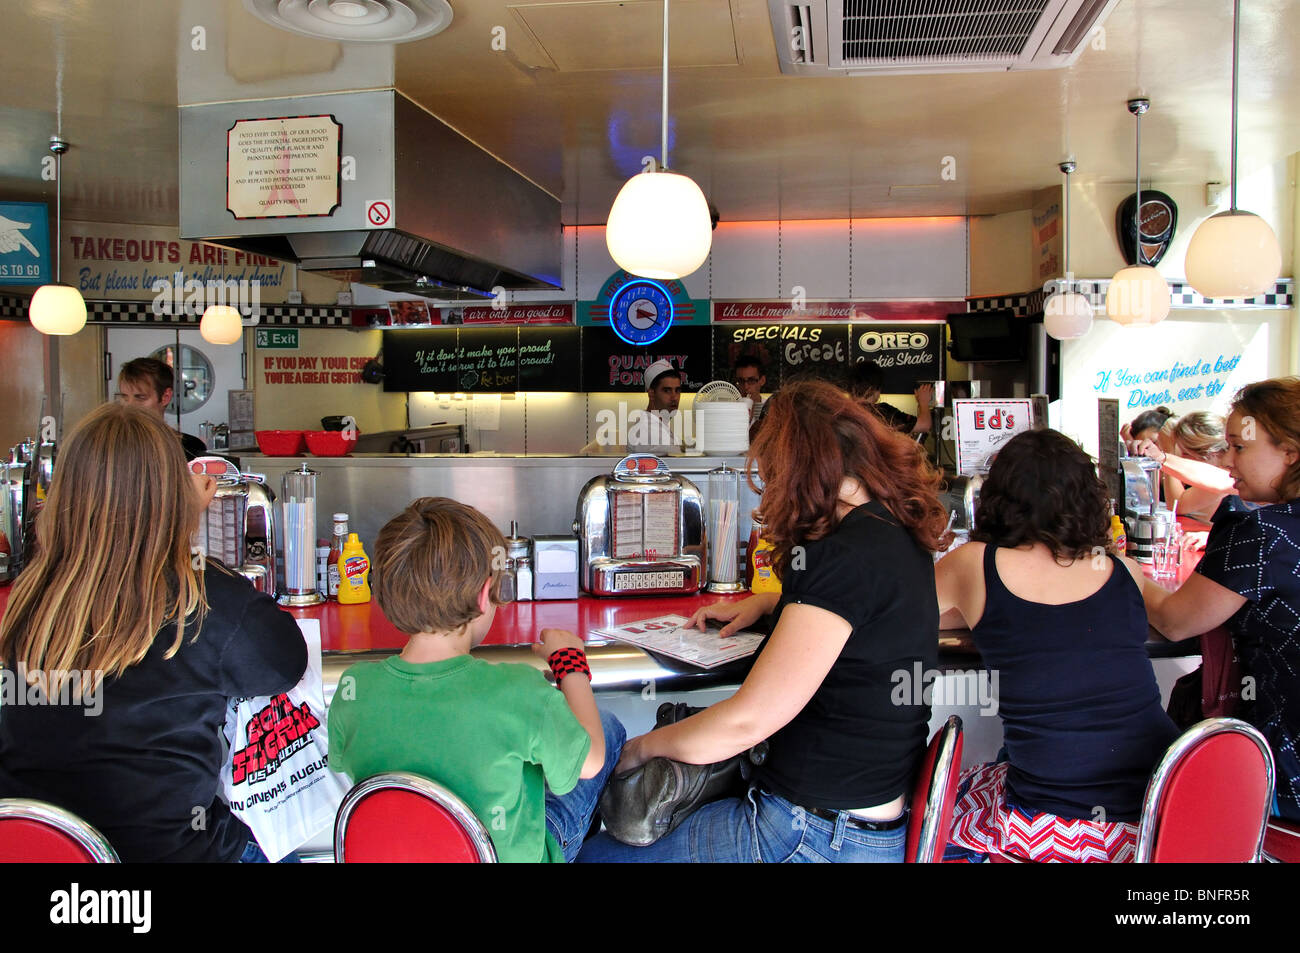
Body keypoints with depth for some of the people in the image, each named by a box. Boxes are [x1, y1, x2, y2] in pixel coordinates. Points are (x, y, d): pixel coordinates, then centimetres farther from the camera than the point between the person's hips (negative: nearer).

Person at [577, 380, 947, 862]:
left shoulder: (846, 555, -23)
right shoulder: (900, 534, 5)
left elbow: (747, 721, -23)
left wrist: (643, 747, -7)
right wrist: (766, 602, 21)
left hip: (818, 839, -9)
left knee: (591, 851, 3)